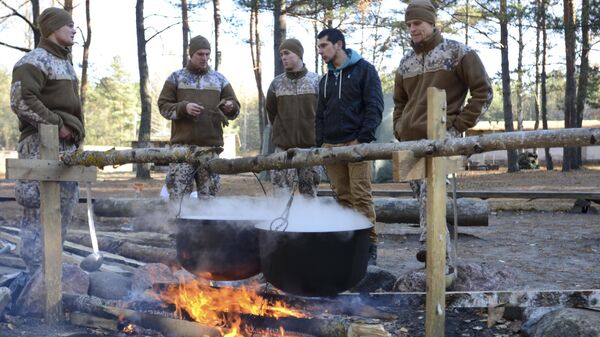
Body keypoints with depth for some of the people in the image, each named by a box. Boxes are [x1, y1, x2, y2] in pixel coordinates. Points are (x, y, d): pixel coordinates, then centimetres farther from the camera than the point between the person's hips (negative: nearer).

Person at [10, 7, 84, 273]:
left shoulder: (65, 62, 20)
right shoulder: (34, 61, -9)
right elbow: (20, 101, -21)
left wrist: (75, 132, 13)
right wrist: (56, 125, -17)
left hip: (66, 145, 10)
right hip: (41, 144, -10)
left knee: (67, 202, 13)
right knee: (38, 210, -8)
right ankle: (36, 274, -3)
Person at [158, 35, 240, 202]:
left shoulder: (219, 79, 14)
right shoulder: (176, 77, 9)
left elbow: (235, 107, 13)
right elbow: (163, 105, 4)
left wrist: (230, 107, -12)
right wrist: (184, 107, -14)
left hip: (211, 145, 2)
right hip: (183, 145, -2)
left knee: (208, 193, 4)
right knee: (178, 193, -6)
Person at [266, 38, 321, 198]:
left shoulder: (316, 80, 0)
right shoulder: (276, 83, 4)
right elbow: (271, 111, 14)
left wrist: (317, 135, 4)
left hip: (310, 145, -1)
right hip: (283, 146, 1)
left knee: (309, 190, 6)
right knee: (281, 187, -3)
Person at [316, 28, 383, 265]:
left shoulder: (363, 70, 3)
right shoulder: (326, 79, 22)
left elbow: (374, 105, -5)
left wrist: (364, 137, -14)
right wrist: (319, 143, 12)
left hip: (355, 143, -6)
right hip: (331, 146, 6)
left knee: (361, 196, -9)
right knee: (342, 197, 5)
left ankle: (369, 246, -5)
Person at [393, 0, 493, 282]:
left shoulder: (457, 52, -1)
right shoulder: (406, 62, 16)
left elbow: (483, 91, -2)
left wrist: (460, 124, -9)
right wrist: (399, 130, 13)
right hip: (410, 140, 7)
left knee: (429, 193, -23)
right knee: (424, 196, 8)